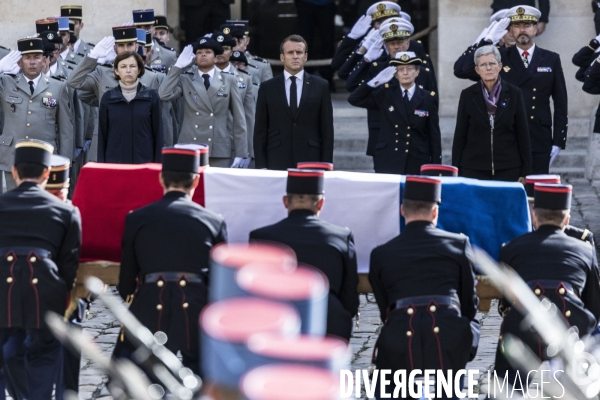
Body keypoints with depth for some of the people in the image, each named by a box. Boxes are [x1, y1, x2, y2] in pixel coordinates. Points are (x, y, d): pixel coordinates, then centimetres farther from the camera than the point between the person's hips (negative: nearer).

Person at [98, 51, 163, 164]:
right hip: (114, 162, 1)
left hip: (144, 162, -1)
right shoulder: (108, 98, 5)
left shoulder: (151, 96, 2)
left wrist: (157, 165, -1)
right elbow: (102, 135, 7)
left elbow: (157, 134, 3)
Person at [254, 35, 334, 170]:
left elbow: (327, 129, 7)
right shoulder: (267, 88, 9)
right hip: (277, 163, 0)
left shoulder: (321, 86, 8)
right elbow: (260, 131, 7)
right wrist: (261, 166, -1)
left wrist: (326, 165, 0)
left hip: (310, 161, 0)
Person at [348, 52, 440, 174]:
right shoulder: (385, 94, 7)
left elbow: (434, 135, 4)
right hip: (387, 163, 0)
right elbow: (354, 99, 2)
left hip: (417, 164, 0)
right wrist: (375, 82, -8)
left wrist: (436, 168, 0)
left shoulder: (427, 98, 4)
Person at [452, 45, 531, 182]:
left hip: (508, 170, 0)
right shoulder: (467, 95, 3)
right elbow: (460, 136, 5)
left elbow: (523, 135, 4)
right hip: (474, 170, 0)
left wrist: (525, 172, 0)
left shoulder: (514, 94, 3)